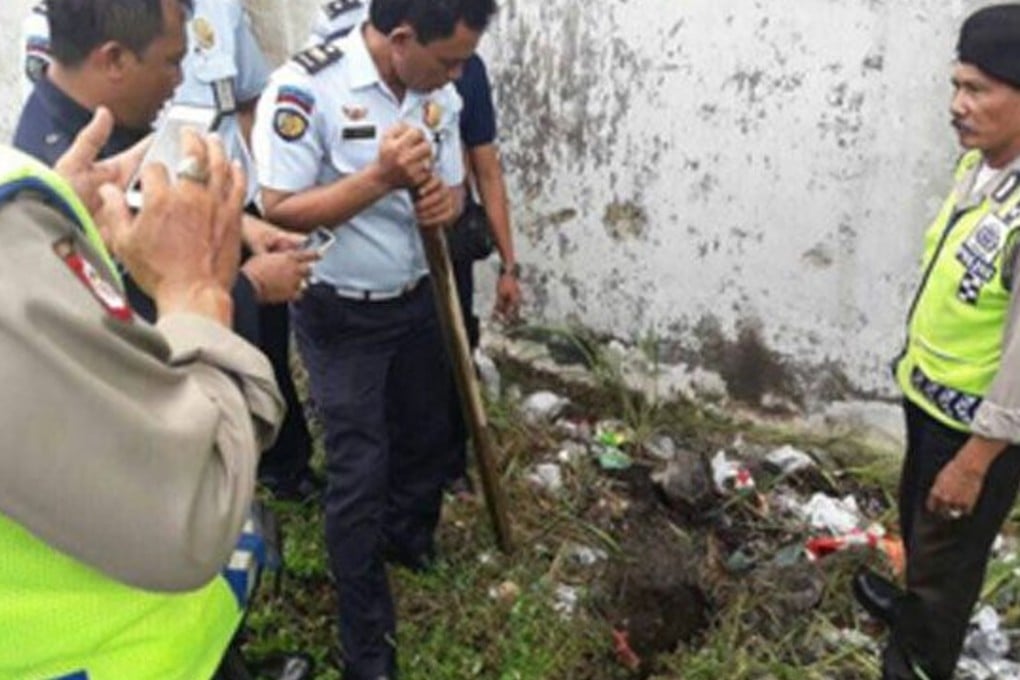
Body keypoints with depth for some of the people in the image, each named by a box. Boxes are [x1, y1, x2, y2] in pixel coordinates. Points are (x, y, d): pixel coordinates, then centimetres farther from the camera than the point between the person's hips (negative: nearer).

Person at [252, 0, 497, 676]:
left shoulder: (440, 94, -2)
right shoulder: (304, 89, -22)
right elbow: (279, 211, -21)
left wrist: (446, 200, -18)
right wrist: (381, 177, -31)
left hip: (418, 301, 6)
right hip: (341, 317, -6)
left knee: (430, 436, 21)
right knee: (360, 473, -1)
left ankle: (409, 543, 52)